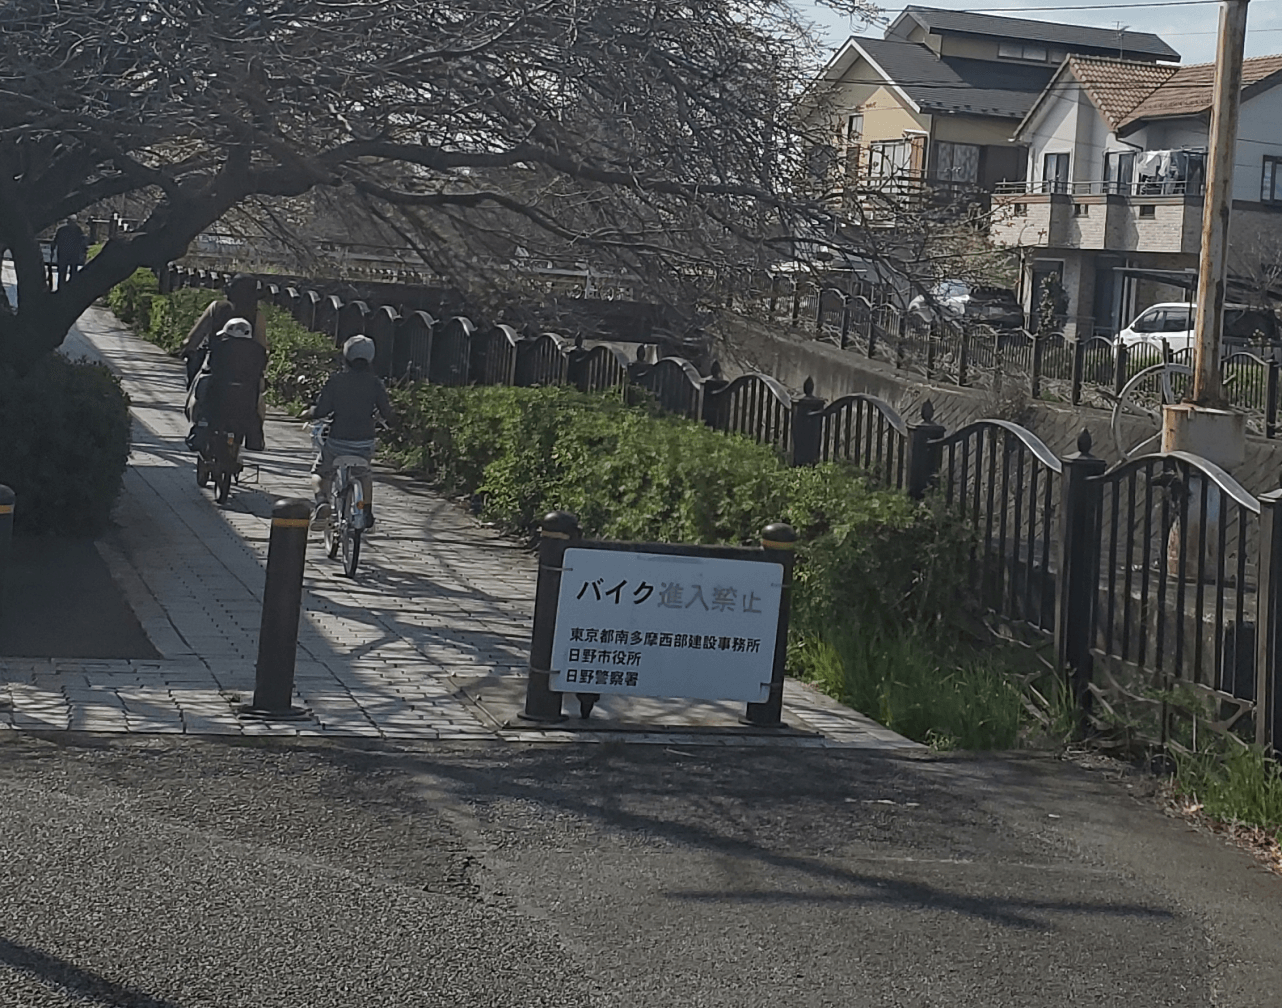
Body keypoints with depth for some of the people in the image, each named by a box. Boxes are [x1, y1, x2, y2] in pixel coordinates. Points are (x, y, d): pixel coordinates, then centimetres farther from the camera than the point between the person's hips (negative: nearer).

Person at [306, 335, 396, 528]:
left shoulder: (335, 381, -7)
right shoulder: (375, 382, -2)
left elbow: (321, 411, -9)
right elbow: (388, 414, -1)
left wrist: (308, 414, 12)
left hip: (338, 441, -2)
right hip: (365, 443, 2)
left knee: (320, 473, 20)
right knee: (364, 473, 32)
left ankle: (321, 501, -8)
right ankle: (368, 514, 28)